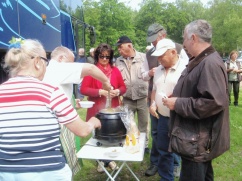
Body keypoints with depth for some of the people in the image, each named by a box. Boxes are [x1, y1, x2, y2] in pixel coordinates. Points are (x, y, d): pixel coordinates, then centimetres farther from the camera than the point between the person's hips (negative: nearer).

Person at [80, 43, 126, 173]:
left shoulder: (115, 70, 8)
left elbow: (123, 87, 11)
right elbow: (83, 89, -9)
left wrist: (118, 91, -10)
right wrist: (100, 92, -19)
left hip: (113, 109, 3)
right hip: (97, 110, -3)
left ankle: (109, 159, 28)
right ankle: (102, 160, 25)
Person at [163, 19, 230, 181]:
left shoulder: (210, 63, -22)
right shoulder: (201, 61, 13)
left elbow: (214, 102, -31)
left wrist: (178, 104, -23)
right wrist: (177, 97, 6)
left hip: (198, 142, -10)